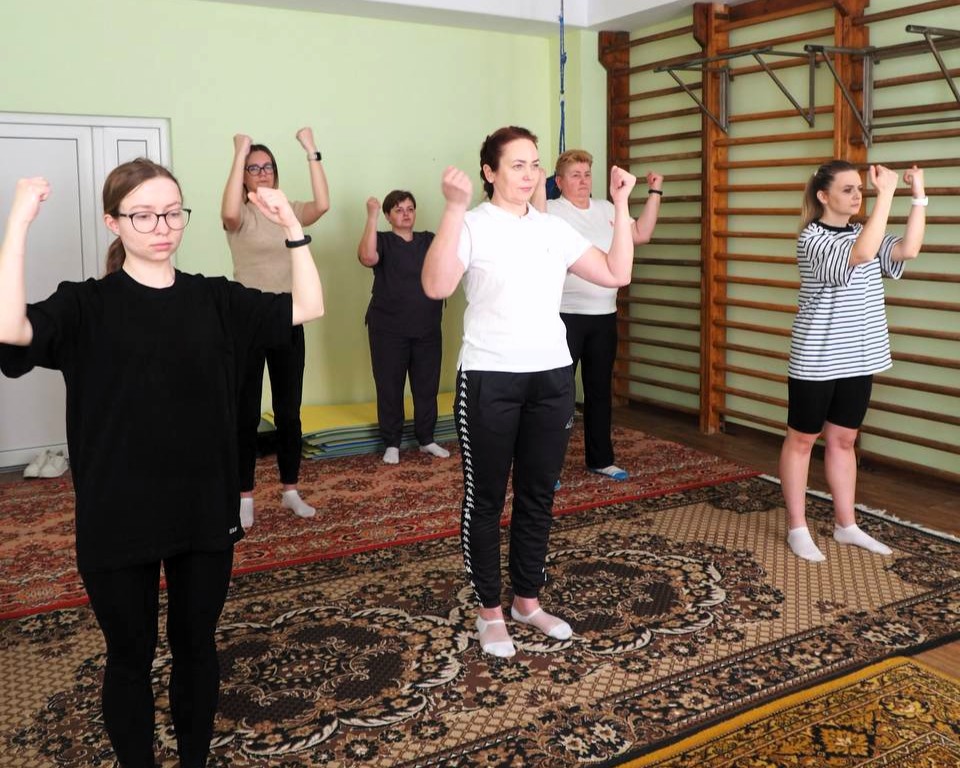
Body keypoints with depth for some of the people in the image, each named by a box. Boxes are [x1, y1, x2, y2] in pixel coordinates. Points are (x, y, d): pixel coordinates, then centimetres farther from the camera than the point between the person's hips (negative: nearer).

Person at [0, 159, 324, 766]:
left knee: (197, 647, 18)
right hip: (118, 521, -2)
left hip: (206, 512, 3)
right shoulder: (86, 306, -7)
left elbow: (308, 308, -2)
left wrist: (291, 226, -11)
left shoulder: (216, 299, 2)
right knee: (131, 657, 14)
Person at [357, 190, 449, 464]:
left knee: (427, 385, 9)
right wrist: (371, 216, -23)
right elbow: (367, 258, -22)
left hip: (427, 328, 3)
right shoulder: (382, 240, -1)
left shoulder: (429, 240, 11)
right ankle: (392, 444, 14)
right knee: (389, 387, 3)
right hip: (389, 329, -3)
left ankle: (427, 439, 22)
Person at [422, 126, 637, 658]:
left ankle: (528, 600, 29)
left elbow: (617, 274, 7)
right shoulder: (471, 225, -7)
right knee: (485, 497, 6)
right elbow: (436, 286, -24)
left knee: (538, 494, 13)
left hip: (552, 376, 5)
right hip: (489, 378, -5)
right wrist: (453, 209, -29)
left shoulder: (554, 229, 9)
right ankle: (489, 610, 21)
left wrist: (621, 205, 4)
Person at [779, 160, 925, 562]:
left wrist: (919, 196, -12)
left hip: (857, 358, 7)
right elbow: (861, 255, -31)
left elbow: (908, 250, -6)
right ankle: (797, 527, 14)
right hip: (816, 359, -7)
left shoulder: (862, 233, 8)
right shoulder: (812, 238, -14)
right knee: (802, 440, 5)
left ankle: (846, 525, 24)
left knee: (843, 440, 14)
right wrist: (886, 194, -31)